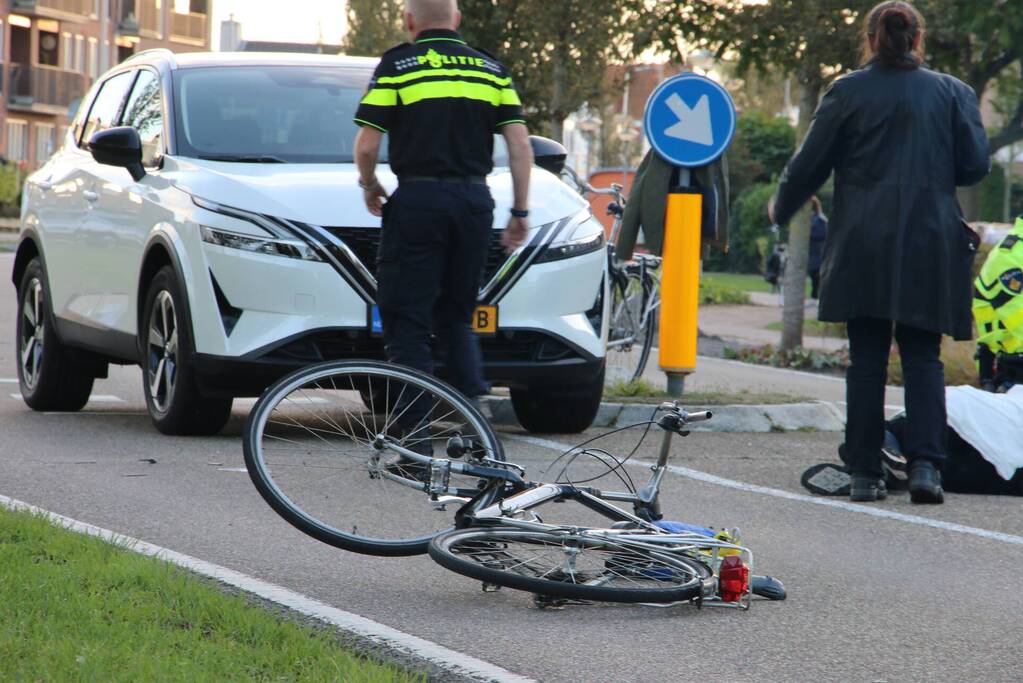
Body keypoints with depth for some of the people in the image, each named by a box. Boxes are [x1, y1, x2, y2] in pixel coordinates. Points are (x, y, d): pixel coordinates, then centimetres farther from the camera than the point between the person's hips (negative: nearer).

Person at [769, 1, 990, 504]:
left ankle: (864, 474, 3)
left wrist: (780, 211, 20)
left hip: (863, 246, -1)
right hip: (930, 246, 1)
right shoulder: (952, 93, 5)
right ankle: (925, 465, -10)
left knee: (866, 359, 4)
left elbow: (808, 166, 3)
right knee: (923, 356, 5)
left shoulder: (846, 93, 1)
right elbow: (975, 166, 3)